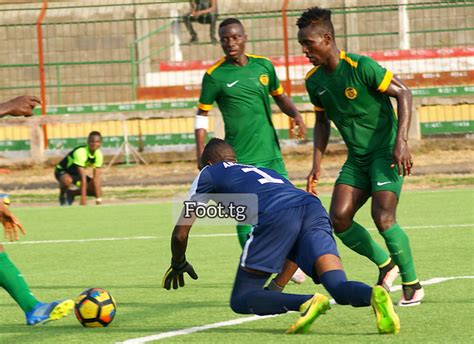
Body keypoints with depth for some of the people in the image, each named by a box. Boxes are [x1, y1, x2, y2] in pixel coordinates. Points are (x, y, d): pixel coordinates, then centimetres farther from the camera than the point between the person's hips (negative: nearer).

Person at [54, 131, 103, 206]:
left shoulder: (99, 155, -15)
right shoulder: (80, 153, -34)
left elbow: (96, 178, -15)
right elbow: (83, 178, -38)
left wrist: (98, 199, -20)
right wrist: (83, 198, -40)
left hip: (76, 173, 6)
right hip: (62, 171, -6)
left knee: (98, 192, -8)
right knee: (67, 180, -42)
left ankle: (71, 193, 13)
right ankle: (62, 195, -7)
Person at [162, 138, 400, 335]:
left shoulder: (209, 173, 30)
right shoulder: (263, 171, 44)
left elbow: (181, 233, 28)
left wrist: (178, 265, 49)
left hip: (276, 215, -5)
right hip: (313, 205, 5)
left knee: (240, 301, 5)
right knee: (339, 288, -8)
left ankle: (306, 303, -20)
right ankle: (374, 295, -42)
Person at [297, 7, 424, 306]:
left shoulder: (361, 67, -18)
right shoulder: (314, 80, 3)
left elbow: (403, 93, -14)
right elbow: (322, 121, 18)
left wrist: (401, 141, -22)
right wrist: (317, 165, 11)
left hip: (386, 152, -7)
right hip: (357, 157, 7)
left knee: (383, 216, -20)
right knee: (339, 219, -8)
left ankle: (412, 285, -3)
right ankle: (386, 264, 15)